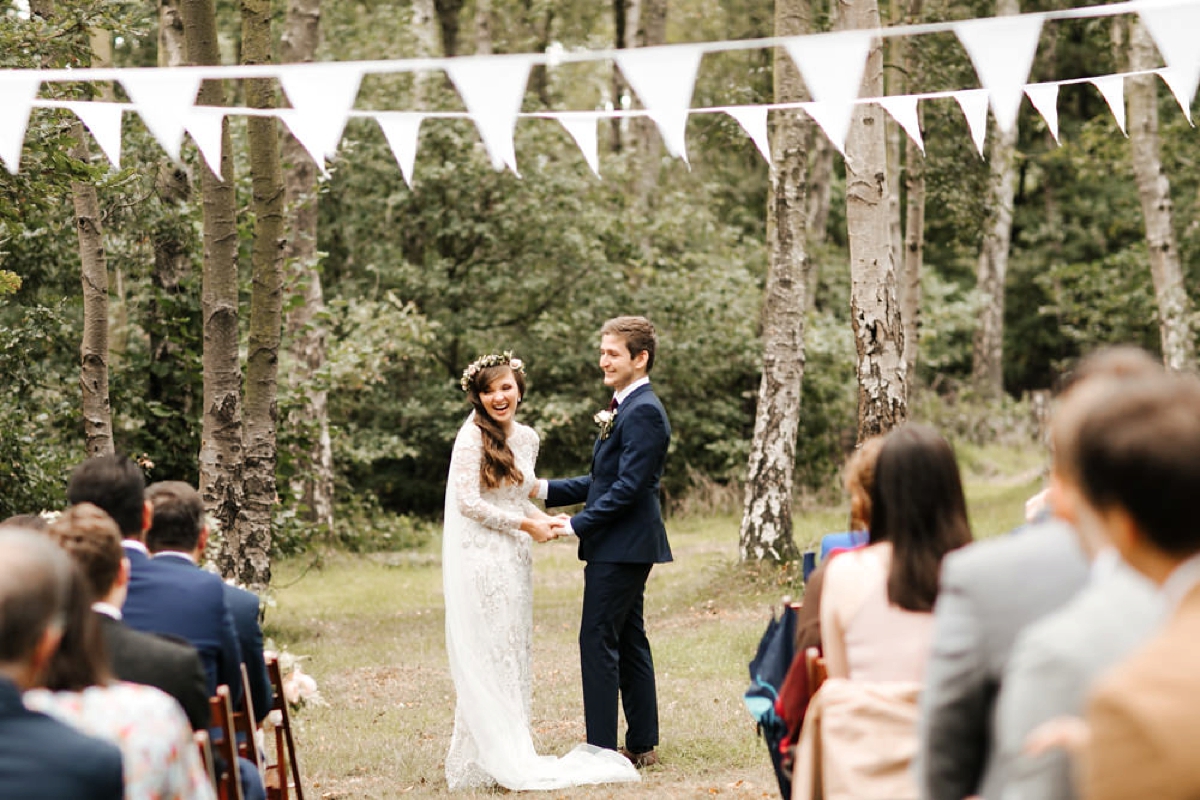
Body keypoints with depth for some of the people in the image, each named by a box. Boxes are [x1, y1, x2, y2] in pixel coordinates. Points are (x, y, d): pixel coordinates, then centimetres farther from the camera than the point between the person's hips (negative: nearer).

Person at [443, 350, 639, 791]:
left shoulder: (527, 438, 12)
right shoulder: (471, 438, -10)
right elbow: (468, 503, -15)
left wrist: (542, 518, 2)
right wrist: (525, 524, -13)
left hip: (513, 561, 8)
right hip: (480, 560, -8)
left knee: (513, 657, 10)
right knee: (486, 659, -5)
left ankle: (510, 751, 16)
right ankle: (491, 760, -1)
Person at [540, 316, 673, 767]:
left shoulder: (643, 412, -16)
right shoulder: (625, 408, 16)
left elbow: (628, 487, -21)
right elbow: (604, 481, 19)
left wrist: (576, 525, -19)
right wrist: (545, 491, 12)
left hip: (622, 546, -10)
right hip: (623, 547, 10)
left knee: (598, 641, -8)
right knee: (629, 641, 13)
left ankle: (601, 749, -4)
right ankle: (642, 744, 18)